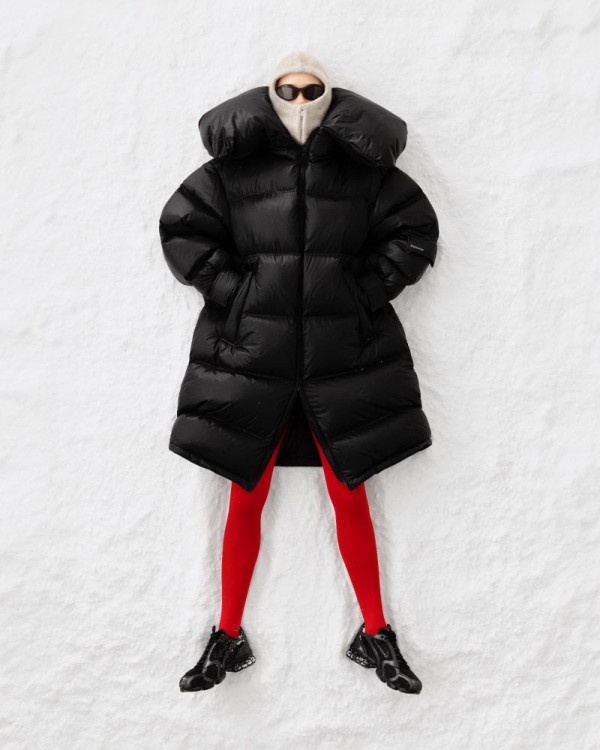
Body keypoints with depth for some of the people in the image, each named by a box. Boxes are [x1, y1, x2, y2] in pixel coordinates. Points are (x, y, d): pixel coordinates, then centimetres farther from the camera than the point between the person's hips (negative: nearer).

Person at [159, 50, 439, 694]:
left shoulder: (365, 169, 5)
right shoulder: (233, 166, 4)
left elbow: (414, 231, 9)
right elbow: (181, 228, 4)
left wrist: (365, 296, -1)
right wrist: (232, 293, -5)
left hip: (343, 357, 0)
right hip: (252, 356, 0)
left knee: (349, 497, 8)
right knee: (246, 499, 7)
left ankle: (374, 635, 25)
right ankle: (228, 638, 25)